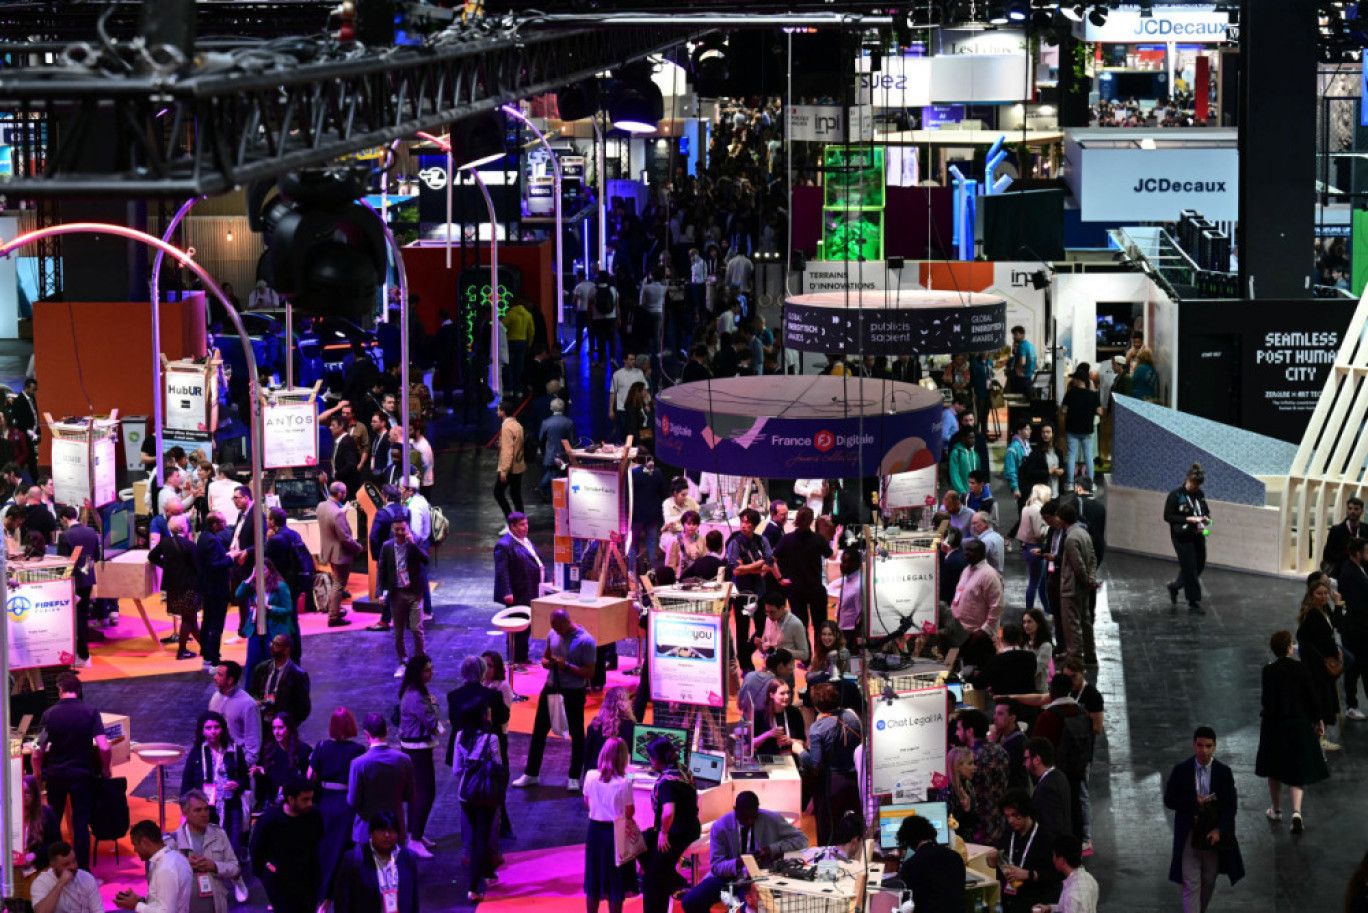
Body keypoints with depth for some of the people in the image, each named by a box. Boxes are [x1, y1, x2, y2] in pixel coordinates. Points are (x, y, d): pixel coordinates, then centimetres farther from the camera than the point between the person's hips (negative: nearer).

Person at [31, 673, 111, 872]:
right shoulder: (90, 712, -9)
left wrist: (38, 775, 7)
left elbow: (38, 752, -9)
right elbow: (103, 747, -16)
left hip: (55, 774, 1)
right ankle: (83, 869, 4)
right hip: (82, 773, -1)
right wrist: (105, 770, 1)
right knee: (81, 823, 5)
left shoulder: (49, 714, -7)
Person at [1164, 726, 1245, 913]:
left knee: (1208, 883, 15)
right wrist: (1193, 801, -17)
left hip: (1213, 836, 2)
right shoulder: (1181, 770, -3)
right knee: (1191, 885, -7)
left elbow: (1231, 805, -3)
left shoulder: (1224, 773, -2)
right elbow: (1169, 800, -2)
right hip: (1189, 836, -2)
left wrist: (1219, 830, -17)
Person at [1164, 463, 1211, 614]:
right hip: (1183, 538, -6)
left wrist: (1206, 518, -4)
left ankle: (1174, 587, 35)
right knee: (1190, 569, -3)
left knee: (1199, 566, 13)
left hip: (1198, 536, 7)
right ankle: (1193, 603, 7)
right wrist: (1188, 519, -21)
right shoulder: (1176, 495, -12)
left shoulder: (1200, 494, 5)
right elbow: (1168, 516, -12)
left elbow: (1206, 510, 20)